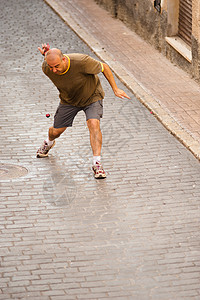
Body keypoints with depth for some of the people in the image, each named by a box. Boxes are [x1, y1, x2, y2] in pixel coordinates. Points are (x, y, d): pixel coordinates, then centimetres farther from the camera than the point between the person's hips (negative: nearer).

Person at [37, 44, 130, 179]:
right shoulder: (46, 68, -27)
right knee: (56, 131, 12)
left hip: (92, 96, -3)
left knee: (94, 125, -27)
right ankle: (49, 142, 51)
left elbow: (104, 67, -21)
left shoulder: (82, 62, -39)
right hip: (68, 100, 3)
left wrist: (115, 89, -16)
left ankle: (97, 164, -22)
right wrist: (46, 55, -23)